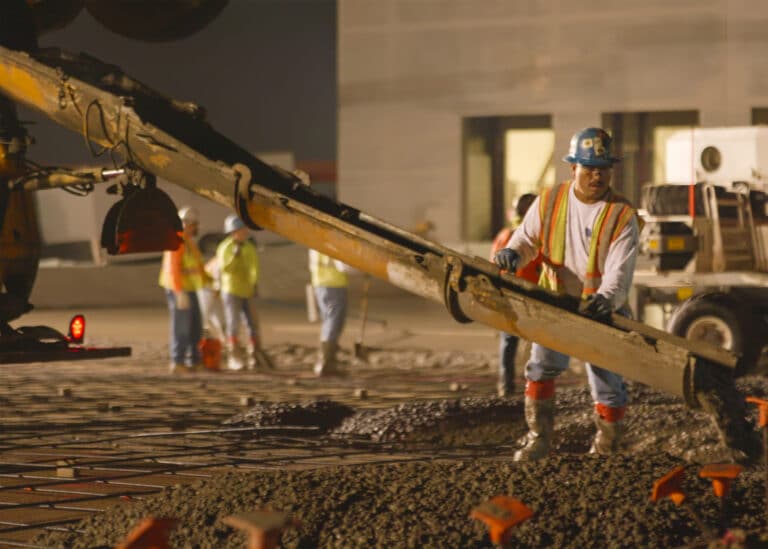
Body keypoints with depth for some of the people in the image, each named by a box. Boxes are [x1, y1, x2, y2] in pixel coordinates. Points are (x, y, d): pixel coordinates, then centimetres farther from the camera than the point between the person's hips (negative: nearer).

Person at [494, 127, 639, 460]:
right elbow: (527, 238, 9)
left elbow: (619, 273, -23)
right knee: (542, 365, -13)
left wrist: (605, 299, -44)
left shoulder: (622, 216, -15)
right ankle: (538, 438, 2)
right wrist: (512, 253, -16)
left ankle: (607, 448, 19)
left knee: (607, 384, -1)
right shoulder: (549, 202, -4)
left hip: (602, 311, -2)